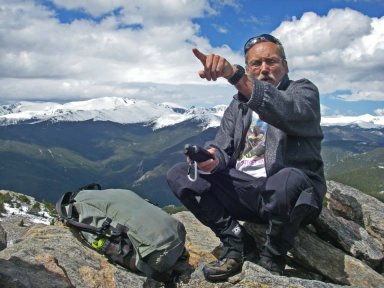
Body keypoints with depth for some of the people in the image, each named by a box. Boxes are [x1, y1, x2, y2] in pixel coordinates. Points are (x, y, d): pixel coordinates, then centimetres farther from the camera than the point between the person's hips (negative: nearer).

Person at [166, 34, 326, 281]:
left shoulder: (304, 91, 1)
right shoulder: (238, 105, 17)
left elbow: (286, 111, -24)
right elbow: (223, 148, 6)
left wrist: (233, 74, -38)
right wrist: (211, 160, -20)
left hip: (294, 193, -4)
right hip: (243, 189, 4)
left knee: (288, 179, -39)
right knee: (178, 175, -8)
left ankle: (272, 257, -10)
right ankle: (237, 243, -7)